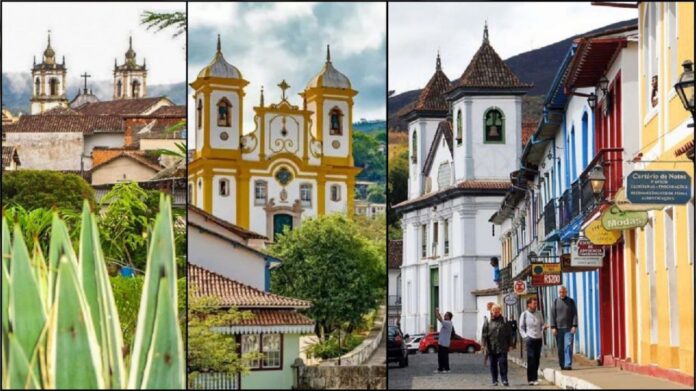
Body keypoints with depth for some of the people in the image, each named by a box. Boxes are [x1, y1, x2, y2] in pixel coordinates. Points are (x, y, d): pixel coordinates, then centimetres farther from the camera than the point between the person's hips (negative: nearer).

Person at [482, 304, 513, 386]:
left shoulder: (504, 321, 6)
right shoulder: (488, 322, 3)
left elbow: (509, 334, 8)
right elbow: (484, 334, 1)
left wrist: (510, 345, 4)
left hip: (502, 348, -1)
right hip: (492, 348, 1)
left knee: (503, 363, -7)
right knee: (493, 364, 6)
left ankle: (504, 379, -2)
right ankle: (495, 380, 13)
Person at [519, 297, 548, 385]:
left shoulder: (539, 313, 11)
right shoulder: (524, 314, 0)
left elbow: (541, 325, 16)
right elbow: (521, 327, 2)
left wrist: (544, 327, -6)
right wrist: (525, 337, -9)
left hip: (538, 338, 4)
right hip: (530, 339, -4)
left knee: (537, 358, 6)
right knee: (531, 359, -8)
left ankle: (535, 377, 14)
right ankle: (531, 379, -6)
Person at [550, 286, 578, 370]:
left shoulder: (571, 301, 7)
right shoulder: (555, 302, 8)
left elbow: (575, 314, 4)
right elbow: (553, 315, 4)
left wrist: (574, 326, -7)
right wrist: (553, 327, -4)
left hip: (569, 328, -1)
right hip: (559, 328, 1)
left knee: (568, 346, -10)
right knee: (560, 348, 2)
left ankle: (568, 364, -13)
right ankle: (561, 364, 8)